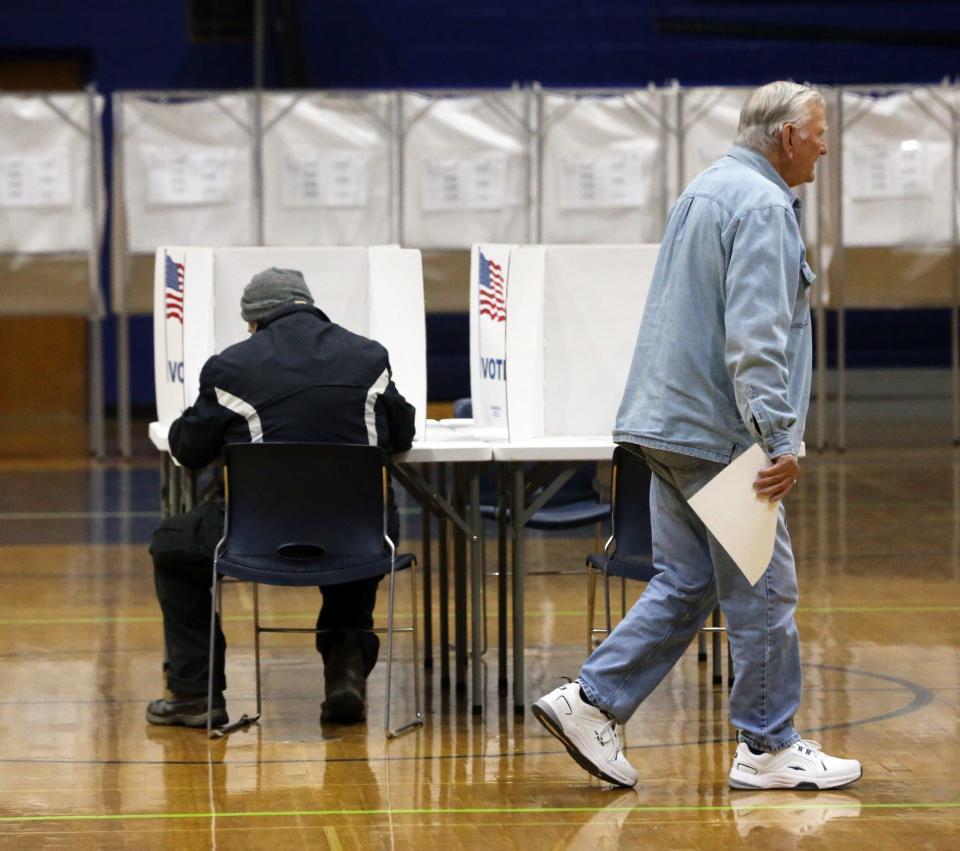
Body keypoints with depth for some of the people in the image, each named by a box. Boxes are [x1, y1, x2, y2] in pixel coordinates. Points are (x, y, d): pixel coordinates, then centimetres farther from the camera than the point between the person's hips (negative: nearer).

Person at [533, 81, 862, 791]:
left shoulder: (706, 192, 18)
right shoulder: (763, 206, -14)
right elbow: (755, 335, -23)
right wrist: (780, 436, -26)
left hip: (673, 423, 10)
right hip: (721, 433, -10)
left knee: (686, 585, 12)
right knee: (762, 590, -1)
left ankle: (592, 703, 6)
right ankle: (769, 750, 6)